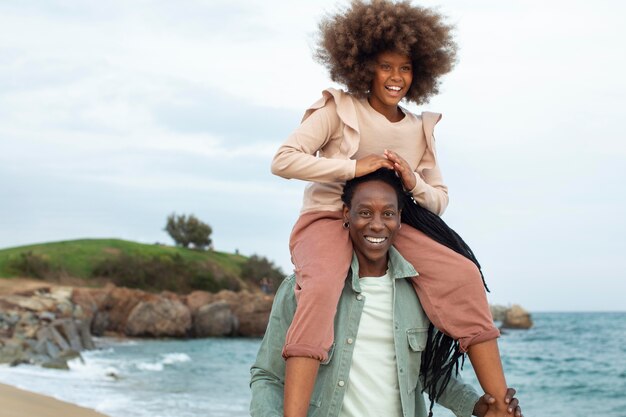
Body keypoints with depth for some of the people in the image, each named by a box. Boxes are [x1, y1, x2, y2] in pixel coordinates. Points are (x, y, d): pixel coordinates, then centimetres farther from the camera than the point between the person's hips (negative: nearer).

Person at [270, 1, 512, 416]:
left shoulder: (420, 129, 11)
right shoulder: (339, 110, -2)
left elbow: (439, 202, 13)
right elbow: (284, 160, -12)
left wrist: (414, 183, -11)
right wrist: (354, 167, -19)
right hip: (328, 220, -4)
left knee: (463, 275, -18)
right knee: (320, 289, -37)